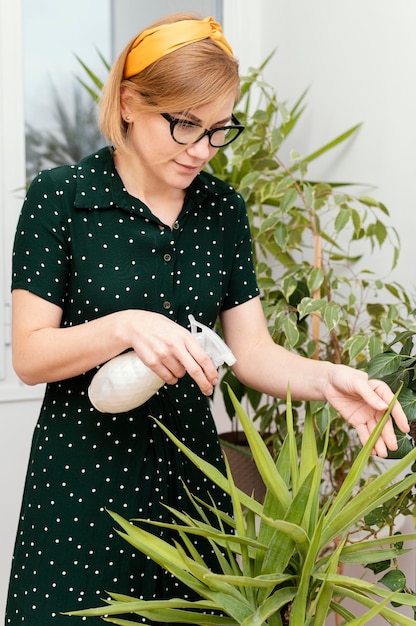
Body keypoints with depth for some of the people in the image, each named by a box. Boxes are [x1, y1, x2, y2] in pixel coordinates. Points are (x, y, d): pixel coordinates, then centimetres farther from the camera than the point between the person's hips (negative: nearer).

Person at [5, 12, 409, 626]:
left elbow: (252, 350, 1)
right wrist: (124, 327, -28)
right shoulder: (60, 197, -10)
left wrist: (325, 378, -18)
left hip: (188, 470, 4)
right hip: (83, 478, -4)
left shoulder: (223, 209, 3)